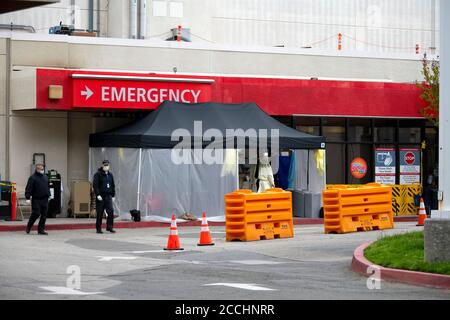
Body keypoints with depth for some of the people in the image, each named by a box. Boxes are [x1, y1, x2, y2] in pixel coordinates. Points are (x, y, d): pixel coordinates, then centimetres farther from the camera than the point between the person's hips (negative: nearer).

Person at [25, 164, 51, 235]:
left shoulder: (45, 177, 15)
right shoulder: (32, 178, -5)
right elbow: (28, 188, -11)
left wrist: (49, 195, 20)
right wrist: (27, 198, -18)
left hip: (44, 199, 6)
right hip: (36, 199, -6)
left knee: (44, 215, 3)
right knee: (36, 213, -8)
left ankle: (41, 230, 8)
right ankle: (28, 227, 12)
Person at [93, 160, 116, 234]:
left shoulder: (110, 175, 13)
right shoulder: (98, 174, -5)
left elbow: (113, 185, 19)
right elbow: (95, 185, -12)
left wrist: (113, 195, 14)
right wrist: (98, 195, -19)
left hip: (108, 196, 5)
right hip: (100, 196, -5)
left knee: (111, 211, -6)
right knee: (100, 213, 0)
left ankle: (109, 227, 1)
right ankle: (98, 228, 8)